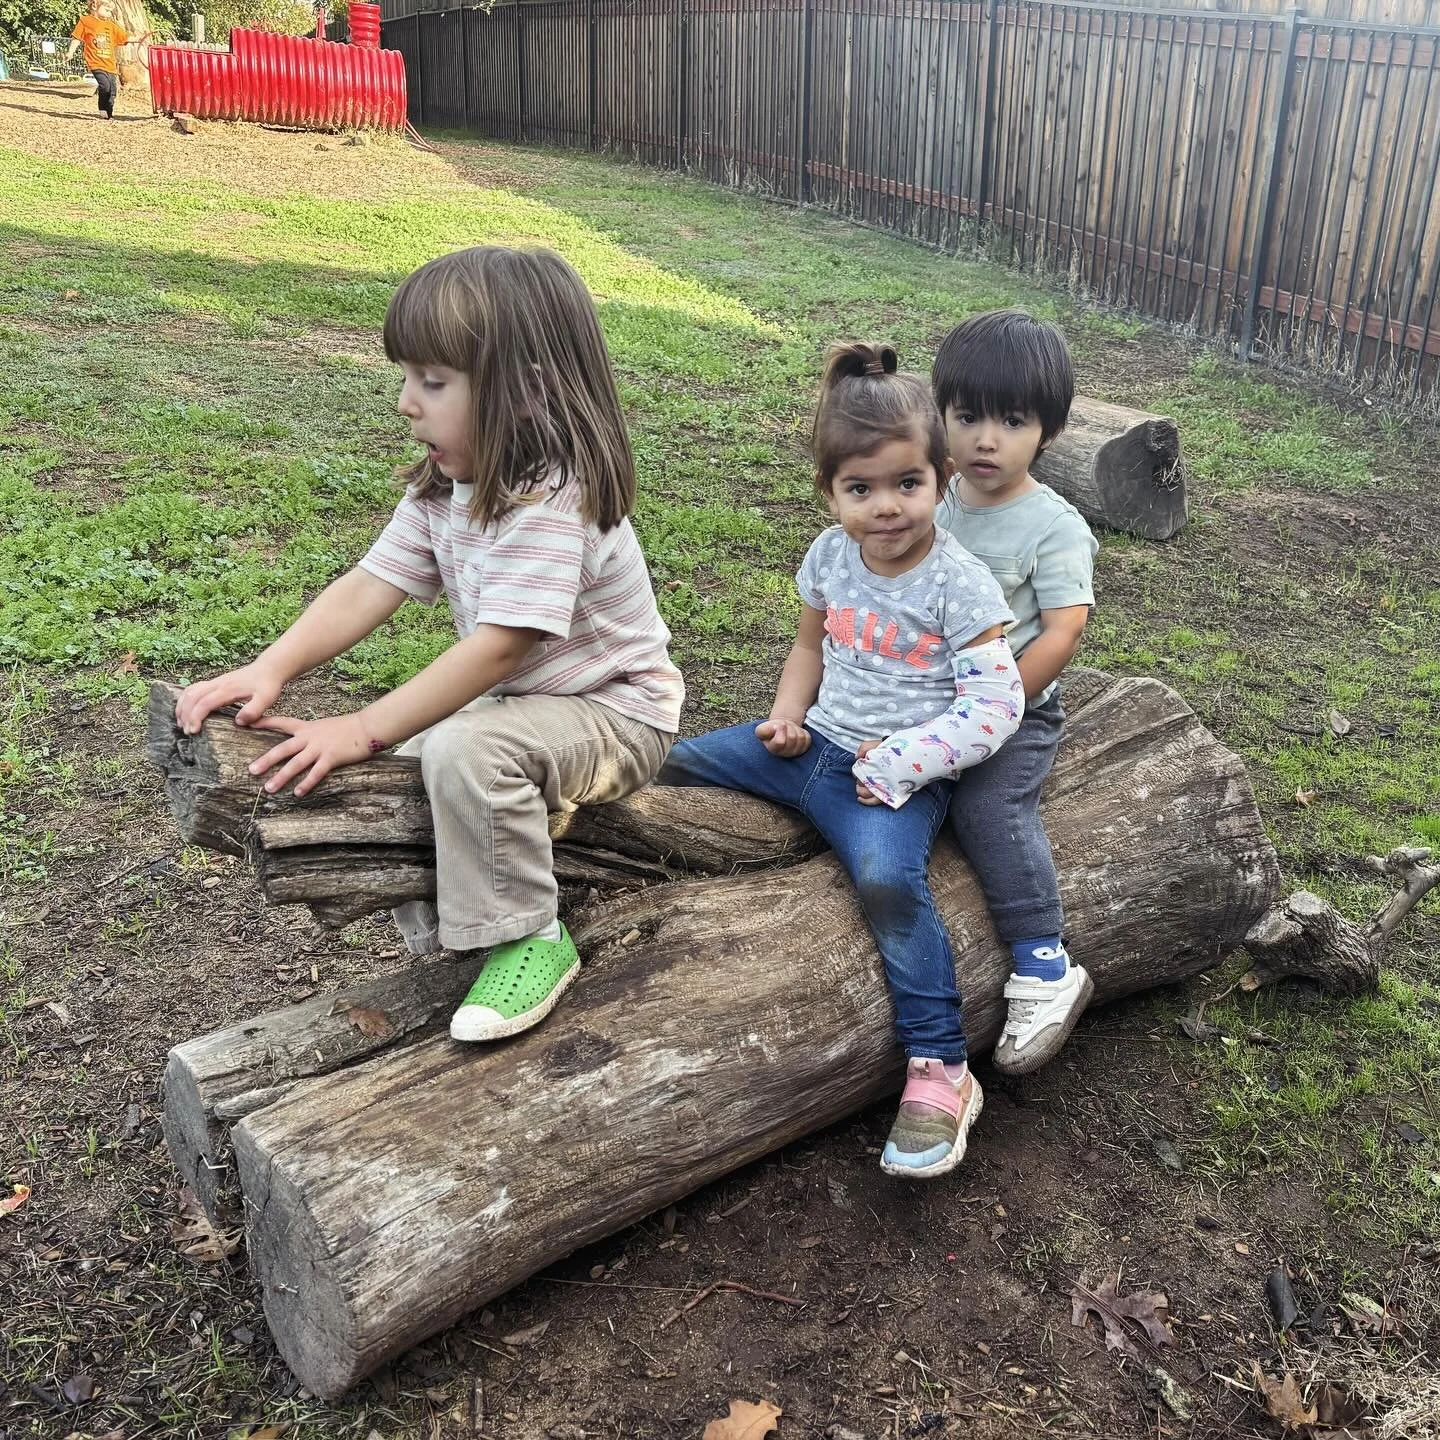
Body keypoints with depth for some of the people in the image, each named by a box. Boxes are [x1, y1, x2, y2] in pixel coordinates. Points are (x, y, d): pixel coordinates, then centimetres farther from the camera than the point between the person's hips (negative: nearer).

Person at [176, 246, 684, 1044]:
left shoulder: (552, 503, -29)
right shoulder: (445, 487, -1)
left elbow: (497, 649, -33)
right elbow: (368, 588, -6)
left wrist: (364, 728, -31)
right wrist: (268, 670, -20)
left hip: (614, 713, -9)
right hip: (512, 703, 9)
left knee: (463, 752, -33)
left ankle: (528, 940, -14)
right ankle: (441, 934, 19)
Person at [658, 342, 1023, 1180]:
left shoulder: (960, 585, -15)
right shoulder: (831, 557, 2)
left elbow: (995, 706, -15)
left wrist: (902, 760, -21)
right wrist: (789, 715, 0)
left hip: (898, 775, -7)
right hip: (818, 743, 7)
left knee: (889, 880, -32)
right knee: (677, 765, 1)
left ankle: (942, 1071, -21)